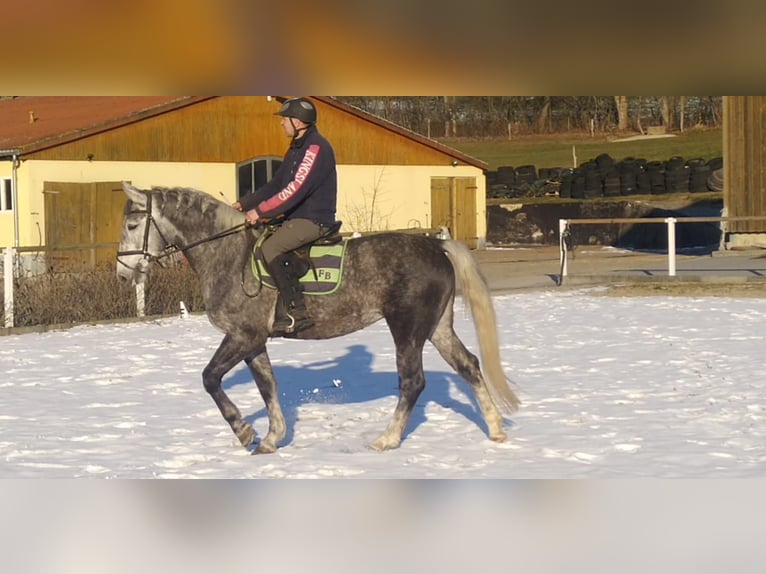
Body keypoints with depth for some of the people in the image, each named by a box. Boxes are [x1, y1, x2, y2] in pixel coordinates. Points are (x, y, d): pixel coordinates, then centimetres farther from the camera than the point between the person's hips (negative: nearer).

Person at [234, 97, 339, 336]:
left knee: (270, 247, -27)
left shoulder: (316, 148, -15)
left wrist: (260, 211, -21)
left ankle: (297, 313, -24)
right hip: (295, 218, 10)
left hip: (314, 220, -10)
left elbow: (296, 190, -23)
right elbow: (276, 184, 20)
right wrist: (244, 204, 11)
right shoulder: (296, 149, 18)